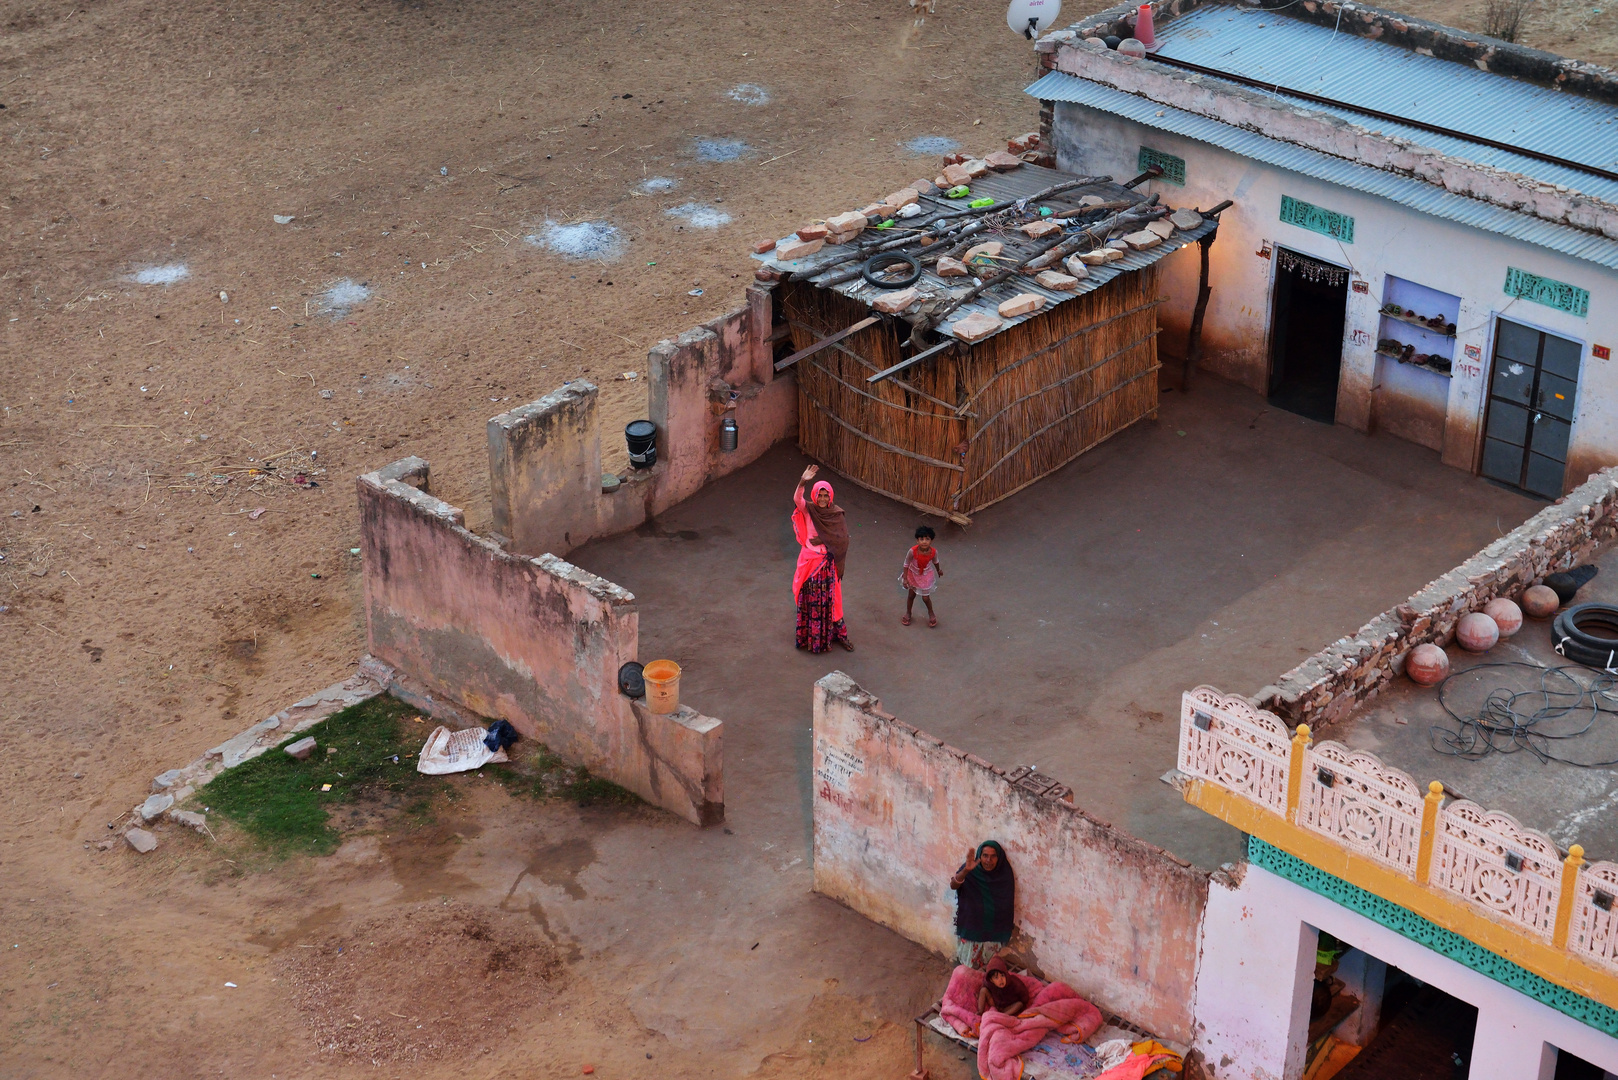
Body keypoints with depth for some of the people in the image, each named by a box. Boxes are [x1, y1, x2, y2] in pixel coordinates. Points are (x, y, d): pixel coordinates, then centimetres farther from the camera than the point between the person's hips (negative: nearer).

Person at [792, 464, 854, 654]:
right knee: (811, 600, 7)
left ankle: (837, 633, 20)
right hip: (810, 561, -1)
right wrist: (803, 483, -48)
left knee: (830, 599, 10)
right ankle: (810, 636, 19)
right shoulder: (808, 510, -9)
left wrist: (823, 541, -17)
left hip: (829, 562, 1)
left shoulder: (836, 514, -4)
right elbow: (796, 499, -30)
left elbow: (842, 538, -7)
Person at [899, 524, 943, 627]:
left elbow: (935, 561, -2)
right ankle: (908, 613, 47)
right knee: (911, 595, 20)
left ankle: (931, 613, 40)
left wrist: (939, 570, 17)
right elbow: (906, 564, -18)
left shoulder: (933, 552, -27)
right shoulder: (912, 551, -34)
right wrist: (905, 579, -17)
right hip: (913, 575, 0)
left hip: (926, 576, 0)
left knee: (925, 598, 9)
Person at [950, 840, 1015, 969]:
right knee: (969, 968, 8)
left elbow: (1011, 904, -1)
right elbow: (953, 885, -31)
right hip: (971, 928, -1)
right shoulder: (972, 871, -14)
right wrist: (966, 870, -49)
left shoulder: (1005, 875, -9)